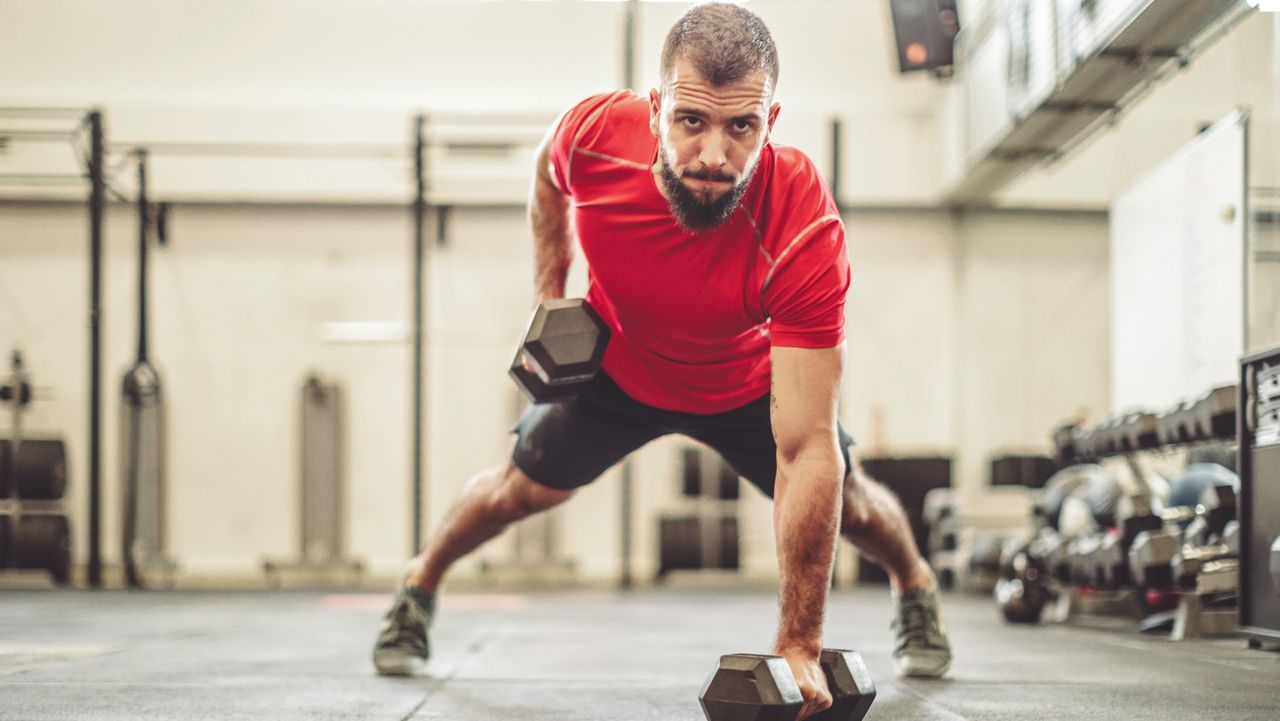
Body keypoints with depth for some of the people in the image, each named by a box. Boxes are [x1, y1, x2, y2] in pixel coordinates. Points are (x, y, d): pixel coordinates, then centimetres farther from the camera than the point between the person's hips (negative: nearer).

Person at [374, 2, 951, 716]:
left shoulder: (807, 233, -45)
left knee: (847, 502, 11)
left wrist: (799, 644, -42)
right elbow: (550, 181, -6)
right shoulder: (595, 134, -38)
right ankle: (421, 584, 40)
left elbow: (806, 452, -43)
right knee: (527, 486, 8)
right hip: (616, 364, 1)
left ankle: (917, 584, 47)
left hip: (749, 382, -1)